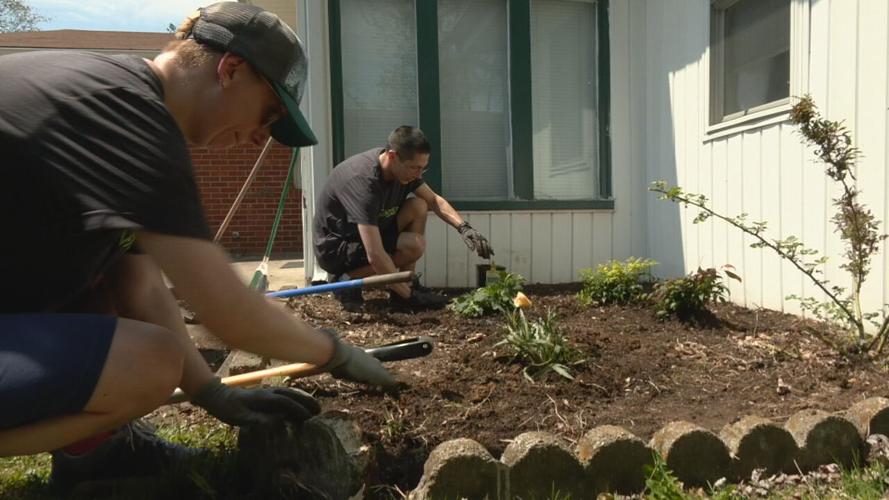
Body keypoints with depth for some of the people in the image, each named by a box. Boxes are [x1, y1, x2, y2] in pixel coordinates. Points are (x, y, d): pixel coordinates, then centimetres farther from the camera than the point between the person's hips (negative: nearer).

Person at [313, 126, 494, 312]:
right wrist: (410, 296, -30)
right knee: (414, 245, -25)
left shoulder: (403, 167, -8)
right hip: (335, 248, -8)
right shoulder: (362, 181, -33)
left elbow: (434, 200, 7)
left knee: (418, 206, -8)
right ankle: (347, 280, -9)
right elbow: (375, 256, -36)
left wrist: (464, 227, -11)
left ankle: (407, 287, -5)